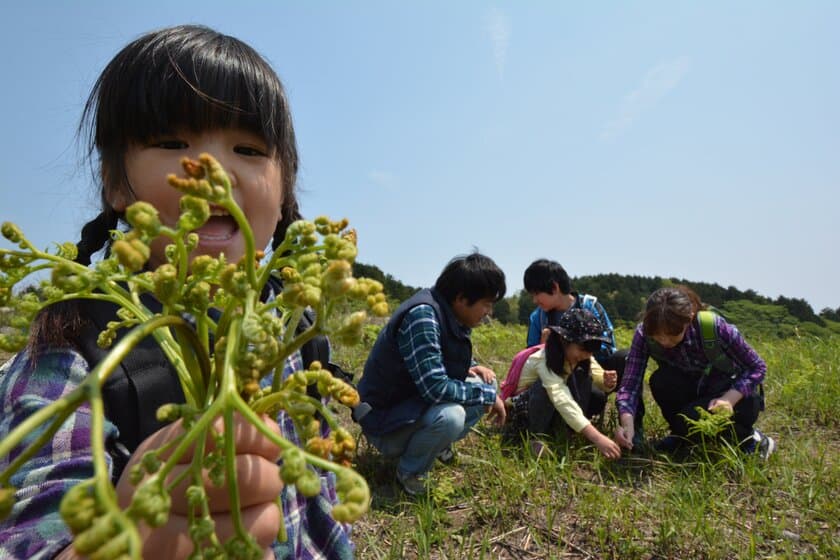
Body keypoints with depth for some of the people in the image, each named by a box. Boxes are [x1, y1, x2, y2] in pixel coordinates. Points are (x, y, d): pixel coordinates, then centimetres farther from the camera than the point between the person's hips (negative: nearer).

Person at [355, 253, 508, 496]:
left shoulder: (449, 314, -3)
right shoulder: (422, 316, -29)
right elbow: (435, 388, -33)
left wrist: (471, 367, -4)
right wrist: (488, 395, -19)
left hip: (416, 404, 9)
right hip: (385, 419, -8)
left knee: (484, 383, 2)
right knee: (449, 416, -34)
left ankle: (437, 445, 13)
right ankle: (409, 472, -5)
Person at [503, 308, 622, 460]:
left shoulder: (579, 355, -12)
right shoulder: (544, 360, -34)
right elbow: (562, 401, -46)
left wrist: (607, 383, -36)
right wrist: (596, 437, -55)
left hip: (552, 413, 6)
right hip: (524, 409, -6)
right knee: (545, 387, -38)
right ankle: (536, 437, -23)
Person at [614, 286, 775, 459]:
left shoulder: (714, 326, -29)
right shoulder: (644, 333, -24)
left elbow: (757, 367, -16)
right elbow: (630, 383, -28)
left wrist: (729, 399, -31)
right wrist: (627, 423, -45)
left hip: (737, 395, -3)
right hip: (696, 393, 3)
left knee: (689, 419, -30)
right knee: (660, 381, -29)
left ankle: (751, 439, 0)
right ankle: (682, 435, 0)